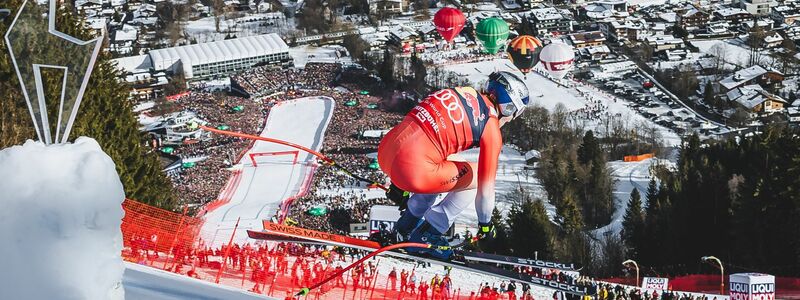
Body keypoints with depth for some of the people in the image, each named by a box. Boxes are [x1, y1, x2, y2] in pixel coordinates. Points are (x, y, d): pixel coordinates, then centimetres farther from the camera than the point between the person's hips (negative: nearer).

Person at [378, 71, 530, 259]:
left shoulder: (459, 93, 21)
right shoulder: (491, 129, 1)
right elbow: (486, 185, 7)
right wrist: (485, 224, 25)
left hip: (385, 152, 8)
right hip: (414, 170, -8)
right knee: (474, 178, 13)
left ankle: (407, 225, 33)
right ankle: (425, 236, 11)